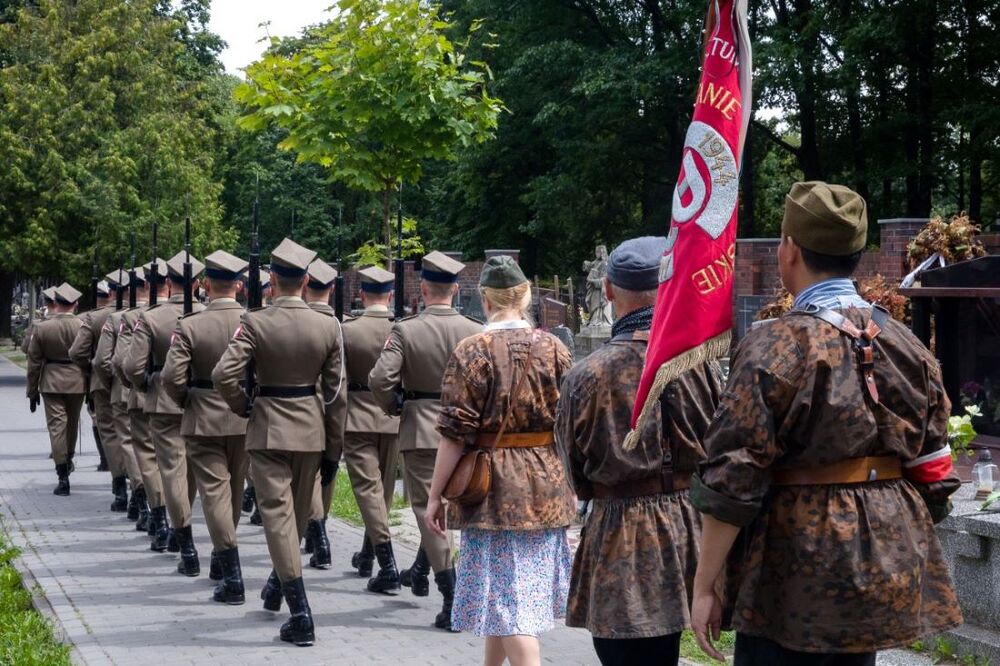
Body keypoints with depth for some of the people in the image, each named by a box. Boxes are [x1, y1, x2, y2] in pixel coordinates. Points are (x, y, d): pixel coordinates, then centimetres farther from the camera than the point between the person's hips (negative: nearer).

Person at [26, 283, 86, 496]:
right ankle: (68, 460, 40)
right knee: (72, 422, 21)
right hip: (77, 381, 1)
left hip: (51, 382, -1)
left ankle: (63, 477, -5)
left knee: (56, 426, 0)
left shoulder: (41, 328, -6)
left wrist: (32, 391, 7)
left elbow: (34, 362, -2)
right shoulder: (83, 327, -7)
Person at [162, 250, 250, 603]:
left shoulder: (190, 326, -12)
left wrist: (184, 402, 3)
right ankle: (221, 561, 37)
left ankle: (232, 578, -10)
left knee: (215, 492, -1)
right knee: (234, 490, 20)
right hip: (245, 420, 3)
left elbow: (171, 377, -16)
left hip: (203, 421, -3)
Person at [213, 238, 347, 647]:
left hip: (268, 428, -3)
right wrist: (332, 449, 7)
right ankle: (277, 586, 42)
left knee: (277, 514, -2)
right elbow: (336, 393, 0)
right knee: (299, 512, 21)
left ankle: (300, 615, -9)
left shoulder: (256, 323, -12)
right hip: (311, 429, 4)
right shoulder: (328, 327, -3)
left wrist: (243, 407, 1)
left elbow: (224, 375, -20)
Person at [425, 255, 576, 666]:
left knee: (508, 598, -2)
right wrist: (565, 481, 18)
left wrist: (436, 495, -5)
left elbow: (456, 433, -12)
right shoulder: (553, 348, 2)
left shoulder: (472, 351, -10)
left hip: (495, 489, -5)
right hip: (547, 486, 5)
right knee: (511, 593, 20)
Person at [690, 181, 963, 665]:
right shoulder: (905, 343, 6)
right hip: (890, 572, 7)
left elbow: (732, 482, -15)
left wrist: (705, 585, -9)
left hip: (797, 572, -6)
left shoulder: (776, 346, -13)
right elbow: (933, 470, 10)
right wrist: (911, 558, 22)